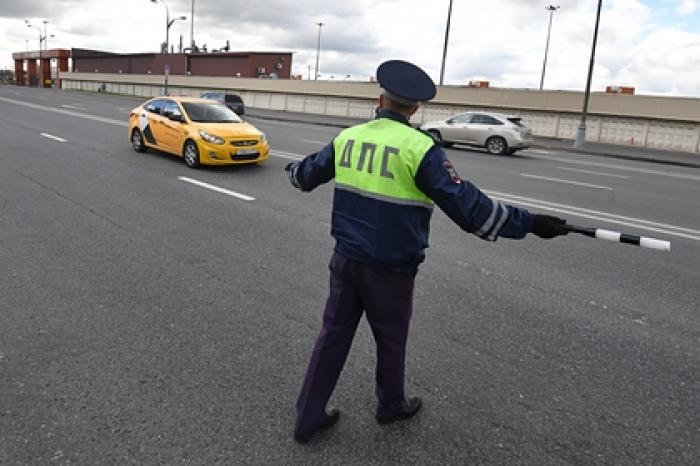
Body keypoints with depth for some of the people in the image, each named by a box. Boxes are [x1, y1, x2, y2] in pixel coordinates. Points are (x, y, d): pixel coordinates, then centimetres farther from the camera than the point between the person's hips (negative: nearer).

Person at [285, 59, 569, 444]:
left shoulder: (348, 137, 1)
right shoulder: (420, 148, -17)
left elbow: (308, 173, 18)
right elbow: (467, 207, -21)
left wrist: (294, 170, 42)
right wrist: (529, 223, -14)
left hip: (346, 258, 5)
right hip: (390, 268, -4)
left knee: (334, 333, 16)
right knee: (390, 339, 18)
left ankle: (308, 417, 27)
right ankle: (391, 405, 42)